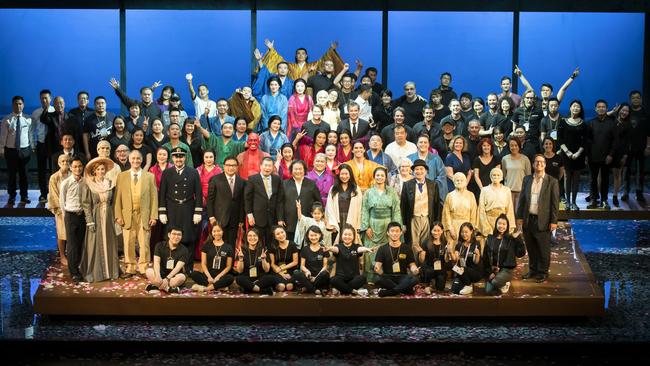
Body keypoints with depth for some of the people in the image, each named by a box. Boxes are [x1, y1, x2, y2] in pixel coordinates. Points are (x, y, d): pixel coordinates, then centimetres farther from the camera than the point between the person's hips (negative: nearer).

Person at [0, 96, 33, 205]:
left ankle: (24, 196, 18)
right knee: (11, 174, 7)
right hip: (11, 150, -1)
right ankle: (12, 196, 19)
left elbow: (31, 134, 5)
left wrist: (32, 147, 6)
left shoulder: (28, 119, 0)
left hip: (25, 150, 1)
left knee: (24, 174, 8)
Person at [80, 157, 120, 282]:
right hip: (95, 218, -4)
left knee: (109, 244, 8)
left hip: (108, 218, 4)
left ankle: (110, 271, 17)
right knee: (95, 245, 0)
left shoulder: (110, 183, 6)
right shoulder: (88, 185, -6)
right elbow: (86, 205, -8)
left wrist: (113, 217, 5)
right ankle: (94, 273, 7)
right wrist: (90, 221, -14)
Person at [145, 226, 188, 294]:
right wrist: (158, 276, -33)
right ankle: (168, 288, -33)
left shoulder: (184, 250, -5)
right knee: (149, 271, -28)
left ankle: (156, 286, -30)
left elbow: (178, 267, -16)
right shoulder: (160, 245, 0)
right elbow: (156, 262, -14)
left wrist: (167, 278, -32)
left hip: (173, 276, -1)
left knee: (181, 277, -34)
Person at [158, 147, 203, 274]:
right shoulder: (166, 173, 6)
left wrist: (198, 212, -4)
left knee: (189, 240, 3)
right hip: (172, 212, 1)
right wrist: (162, 212, -1)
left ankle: (189, 269, 12)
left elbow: (198, 194, 1)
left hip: (188, 212, 0)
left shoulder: (193, 172, 4)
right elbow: (162, 194, 5)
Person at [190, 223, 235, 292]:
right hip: (208, 275, 1)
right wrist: (209, 277, -11)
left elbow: (228, 266, 4)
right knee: (194, 274, -30)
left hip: (221, 276, -1)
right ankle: (220, 287, -34)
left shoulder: (228, 247, 8)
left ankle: (205, 288, -35)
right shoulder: (206, 245, 11)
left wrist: (218, 277, -11)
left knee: (230, 278, -35)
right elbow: (203, 264, 5)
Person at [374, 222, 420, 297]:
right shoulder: (382, 249, 7)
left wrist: (415, 270, -17)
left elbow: (412, 265, 8)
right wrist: (377, 270, -28)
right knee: (378, 280, -35)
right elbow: (378, 265, -2)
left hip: (402, 278, 1)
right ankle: (406, 289, -22)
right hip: (388, 278, -1)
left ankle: (387, 292, -28)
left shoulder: (407, 248, 10)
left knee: (414, 279, -33)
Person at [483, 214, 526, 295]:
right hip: (492, 269, 3)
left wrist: (518, 239, -16)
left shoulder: (511, 239, -2)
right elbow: (485, 257, 6)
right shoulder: (490, 239, 5)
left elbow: (521, 254, -9)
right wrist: (489, 272, -3)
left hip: (506, 269, -3)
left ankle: (505, 285, 4)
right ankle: (501, 285, 15)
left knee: (495, 282, -32)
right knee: (488, 291, -18)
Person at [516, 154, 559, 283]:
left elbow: (555, 202, -5)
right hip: (528, 219, 4)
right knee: (531, 247, 12)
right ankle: (532, 270, 26)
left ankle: (543, 272, 16)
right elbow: (522, 198, 11)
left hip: (543, 220, -4)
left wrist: (554, 221, -9)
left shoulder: (552, 181, -3)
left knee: (543, 248, 3)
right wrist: (519, 216, 7)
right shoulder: (527, 179, 8)